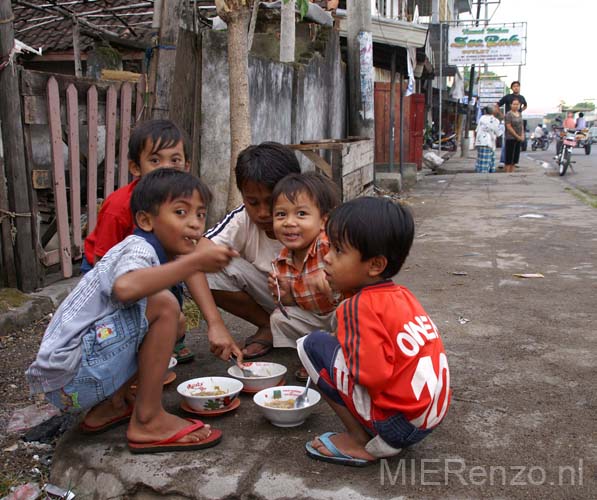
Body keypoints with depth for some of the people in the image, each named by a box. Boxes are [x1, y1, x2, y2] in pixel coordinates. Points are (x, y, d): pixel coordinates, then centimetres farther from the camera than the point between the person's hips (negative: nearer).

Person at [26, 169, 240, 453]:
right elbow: (125, 288, -39)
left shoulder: (157, 255, 14)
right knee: (163, 305, -21)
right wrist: (195, 262, -36)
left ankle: (111, 405, 11)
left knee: (173, 324, 15)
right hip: (69, 377, -10)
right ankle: (147, 421, -11)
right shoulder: (138, 248, -15)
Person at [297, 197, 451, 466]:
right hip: (432, 416, 9)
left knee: (311, 344, -6)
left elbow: (373, 375, -24)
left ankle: (361, 443, -1)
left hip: (397, 423, -9)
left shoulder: (360, 306, -16)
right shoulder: (402, 294, 8)